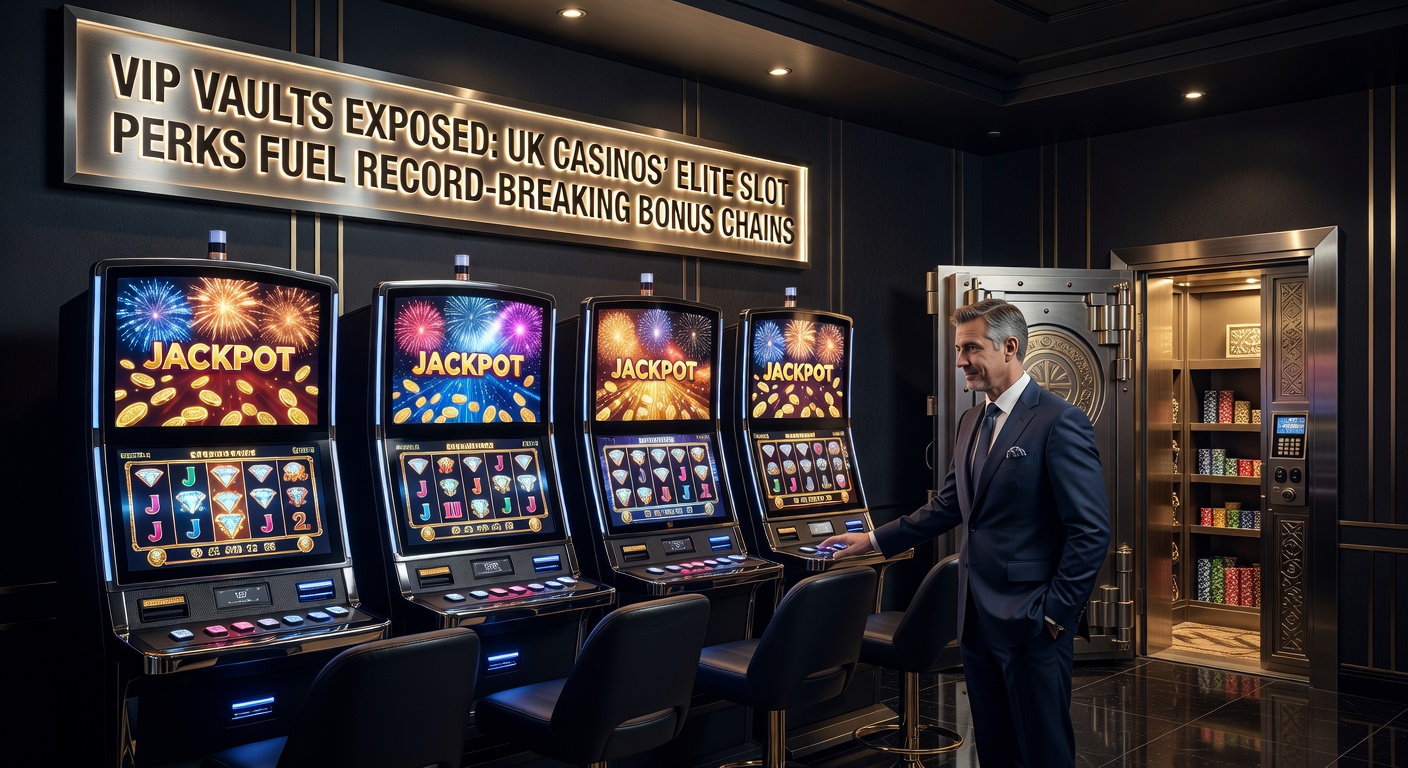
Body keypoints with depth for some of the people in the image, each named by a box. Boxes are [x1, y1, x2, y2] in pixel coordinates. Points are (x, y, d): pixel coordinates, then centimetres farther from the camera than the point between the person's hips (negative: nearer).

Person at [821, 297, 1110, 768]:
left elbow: (1091, 530, -16)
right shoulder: (971, 422, 11)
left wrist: (1056, 614, -15)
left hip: (1030, 623, -7)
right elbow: (947, 508, 16)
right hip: (977, 618, 8)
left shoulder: (1060, 422, -14)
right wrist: (875, 540, 12)